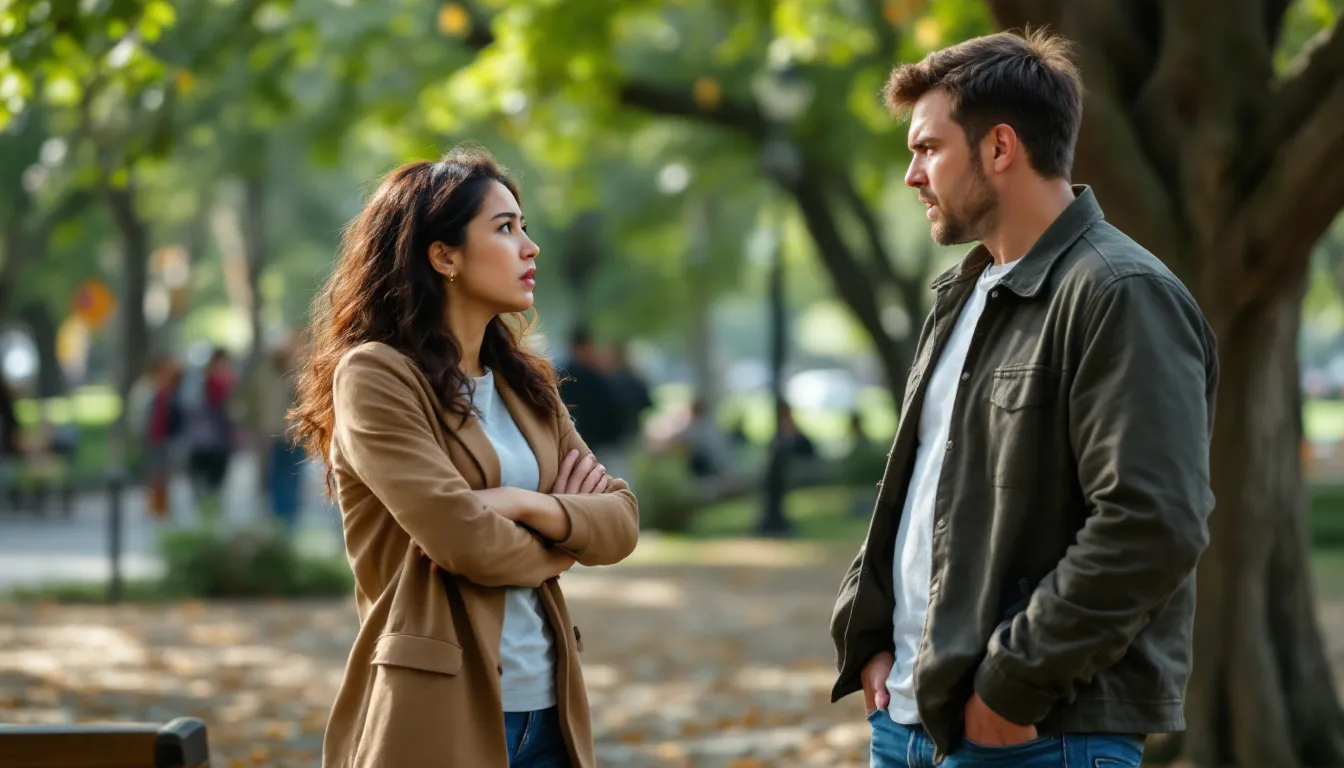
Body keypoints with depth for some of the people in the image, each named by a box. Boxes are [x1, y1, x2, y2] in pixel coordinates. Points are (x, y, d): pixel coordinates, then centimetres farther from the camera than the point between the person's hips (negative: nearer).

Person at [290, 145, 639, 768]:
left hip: (546, 709, 7)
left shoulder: (523, 383, 14)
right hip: (441, 714, -7)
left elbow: (623, 518, 6)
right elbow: (460, 535, -18)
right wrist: (556, 548, 1)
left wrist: (528, 506, -12)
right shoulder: (373, 376, -8)